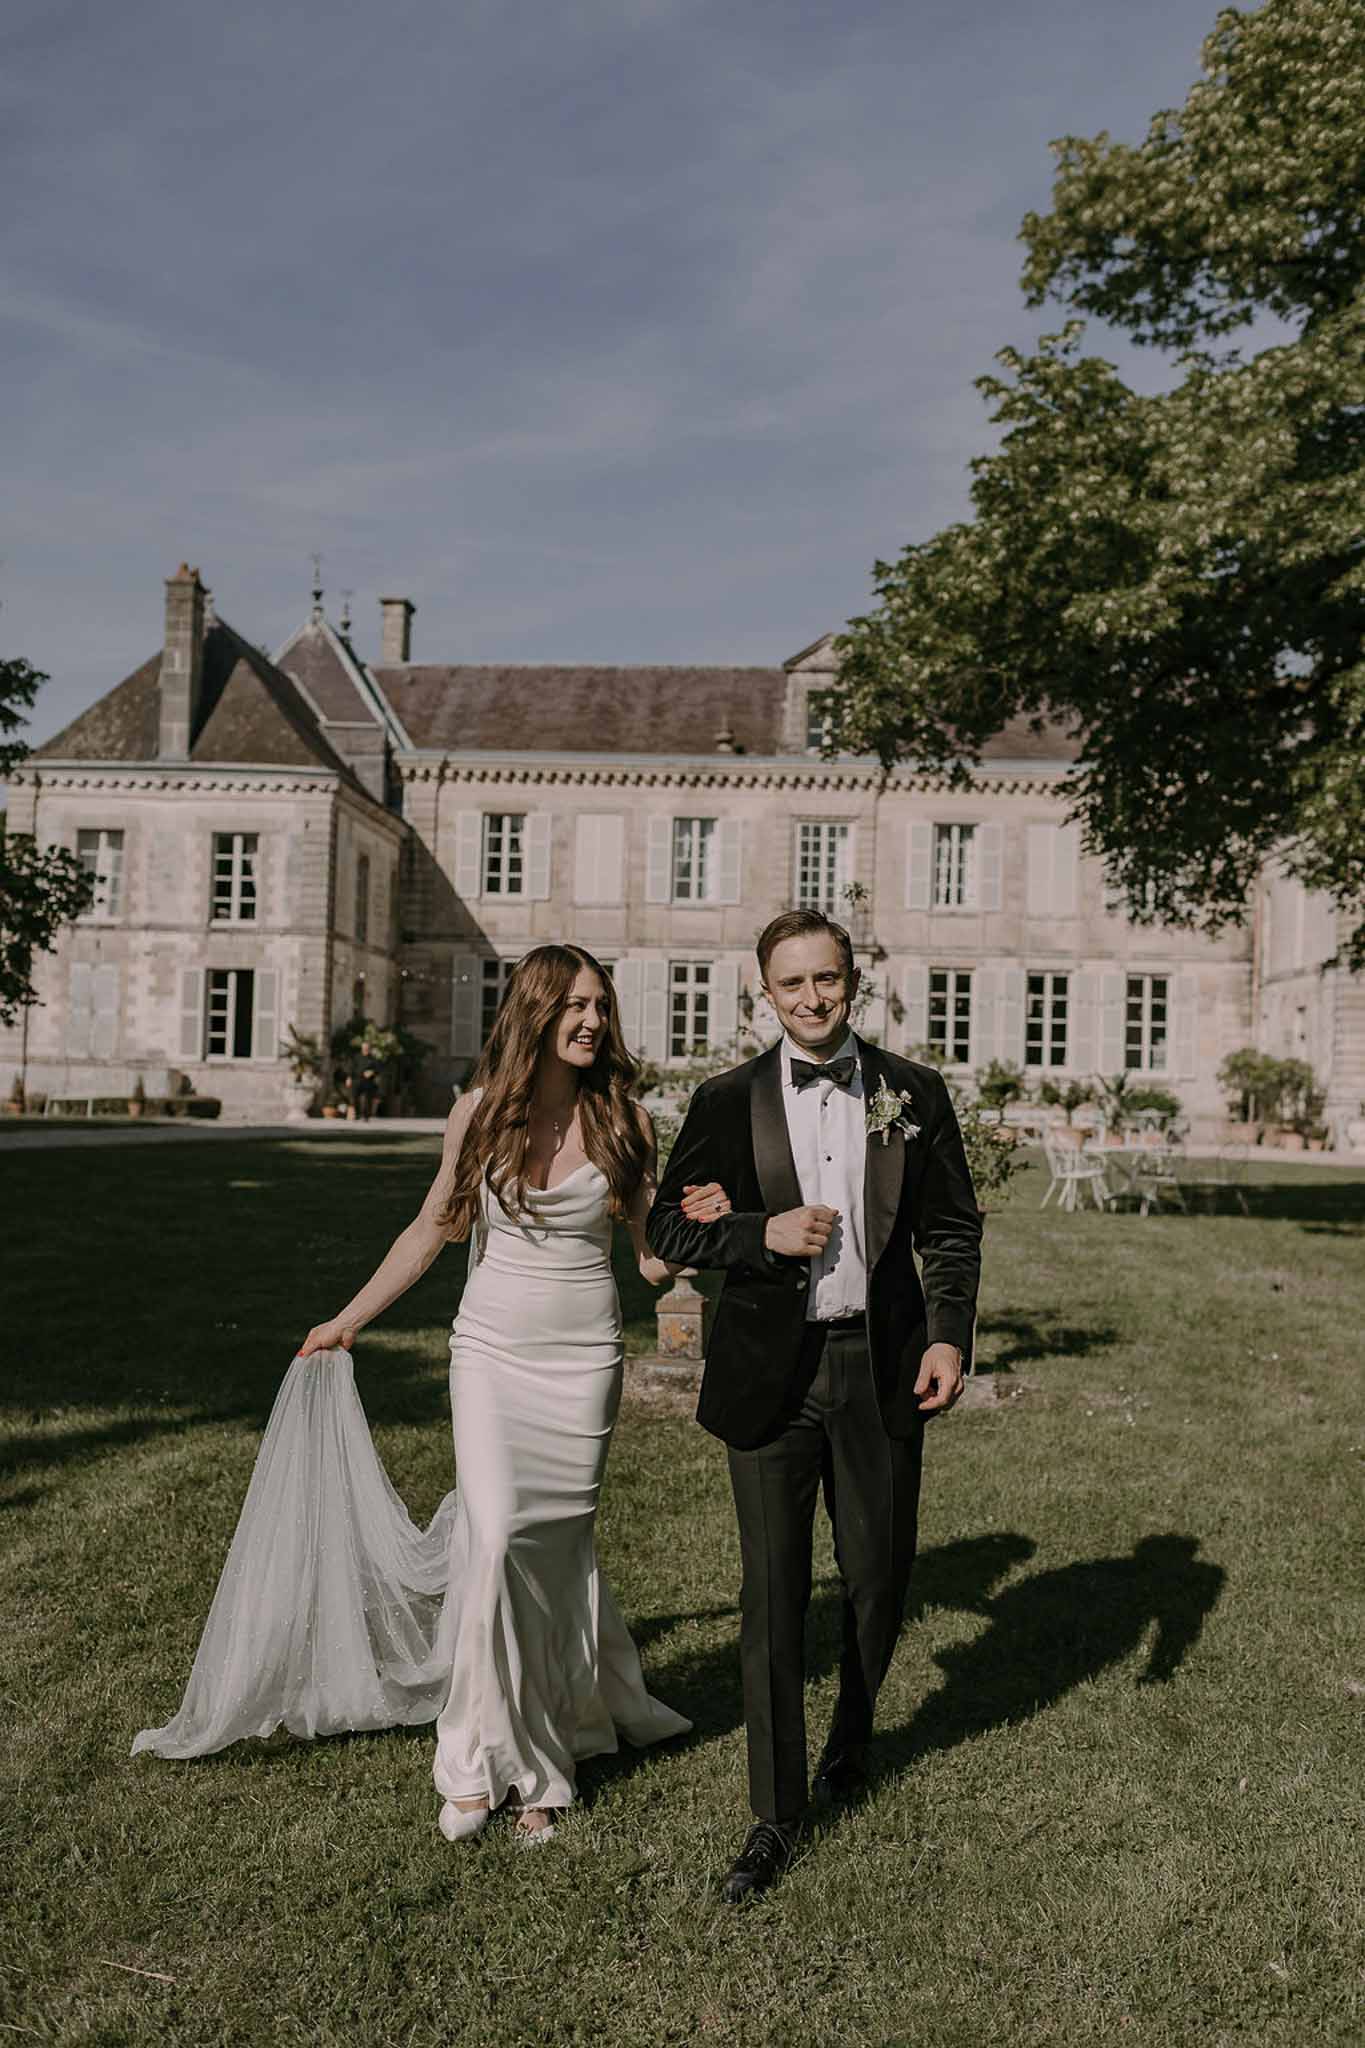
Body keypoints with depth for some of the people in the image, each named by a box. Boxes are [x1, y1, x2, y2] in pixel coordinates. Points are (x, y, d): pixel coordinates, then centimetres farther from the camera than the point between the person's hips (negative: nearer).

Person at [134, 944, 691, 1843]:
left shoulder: (623, 1117, -2)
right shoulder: (479, 1110, 0)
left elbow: (655, 1256, 2)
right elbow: (429, 1231, 12)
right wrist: (349, 1321, 17)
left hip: (584, 1356, 0)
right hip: (492, 1349, 0)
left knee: (558, 1545, 4)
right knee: (497, 1536, -11)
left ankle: (545, 1754, 22)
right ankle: (486, 1759, 7)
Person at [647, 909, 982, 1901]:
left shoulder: (914, 1092, 3)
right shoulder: (727, 1101, 0)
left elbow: (952, 1226, 6)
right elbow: (669, 1226, 3)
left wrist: (949, 1336, -7)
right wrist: (761, 1233, -14)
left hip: (882, 1366, 1)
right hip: (771, 1373, -1)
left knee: (878, 1577, 15)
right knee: (774, 1596, 4)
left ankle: (853, 1732, 45)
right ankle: (777, 1816, 21)